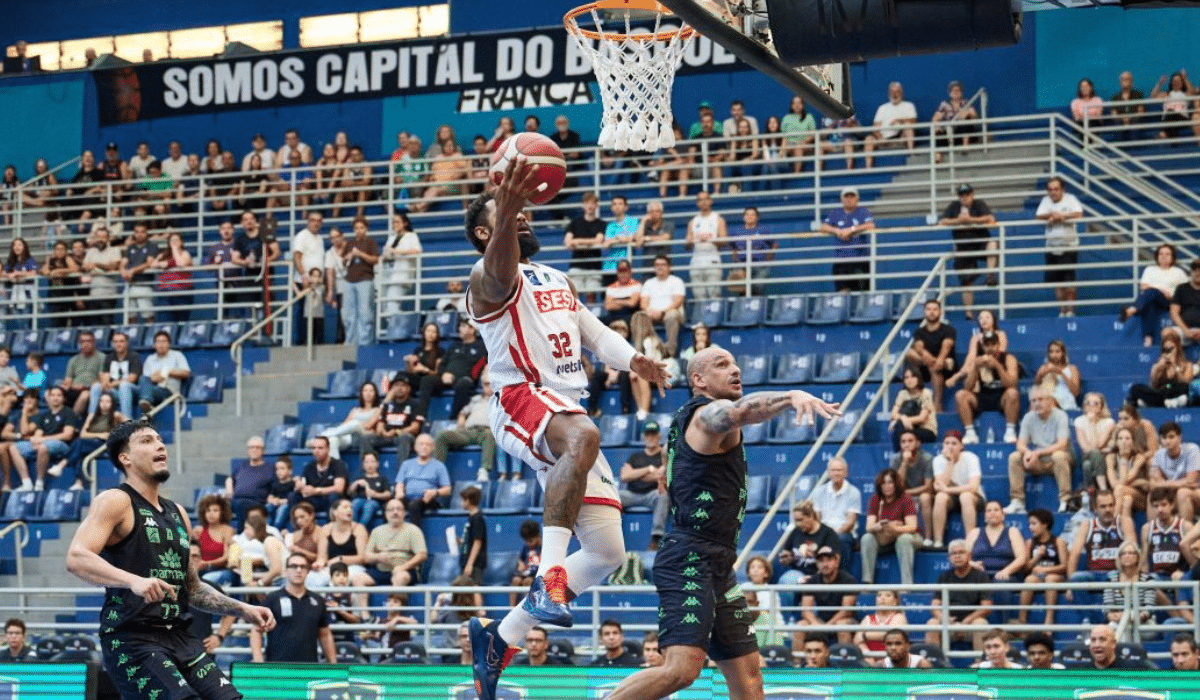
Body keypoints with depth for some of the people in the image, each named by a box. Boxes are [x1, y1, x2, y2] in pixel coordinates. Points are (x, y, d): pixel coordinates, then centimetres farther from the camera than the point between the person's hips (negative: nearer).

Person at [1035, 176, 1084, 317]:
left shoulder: (1070, 199, -2)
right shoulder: (1046, 201, 10)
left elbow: (1079, 214, -16)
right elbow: (1039, 216, -3)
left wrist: (1061, 216, -20)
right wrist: (1052, 215, -20)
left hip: (1069, 247, -4)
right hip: (1051, 247, 4)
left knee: (1069, 281, -9)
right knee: (1057, 282, 4)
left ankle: (1070, 310, 0)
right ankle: (1062, 310, 13)